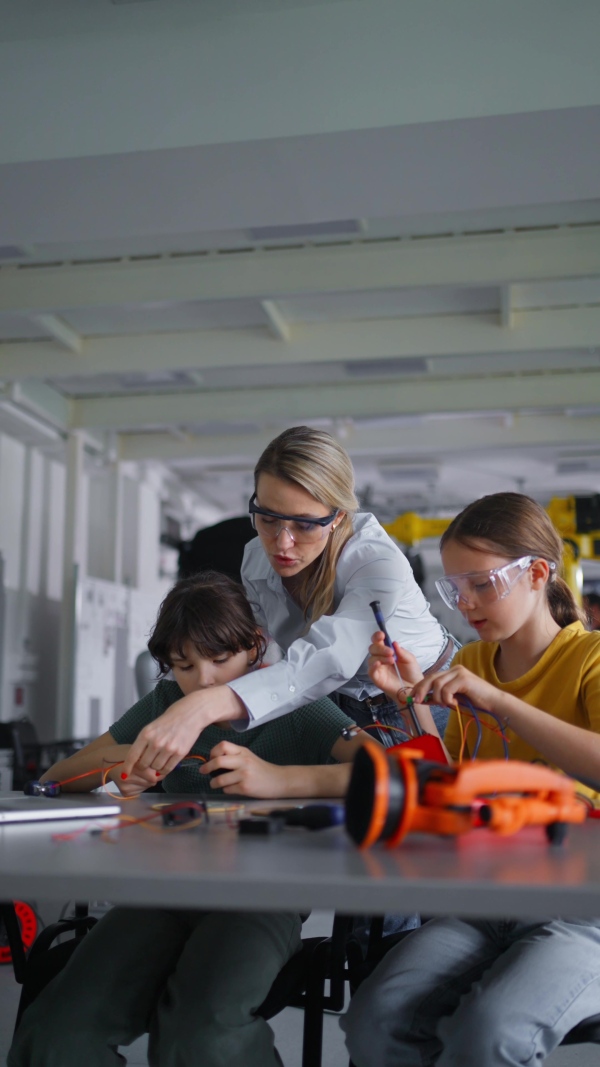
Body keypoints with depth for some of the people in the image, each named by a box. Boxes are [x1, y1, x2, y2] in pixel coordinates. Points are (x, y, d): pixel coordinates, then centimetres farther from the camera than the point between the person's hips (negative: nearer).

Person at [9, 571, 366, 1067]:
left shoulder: (296, 709, 5)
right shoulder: (166, 704, 18)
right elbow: (56, 778, 20)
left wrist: (280, 778, -24)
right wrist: (115, 762, -3)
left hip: (263, 894, -3)